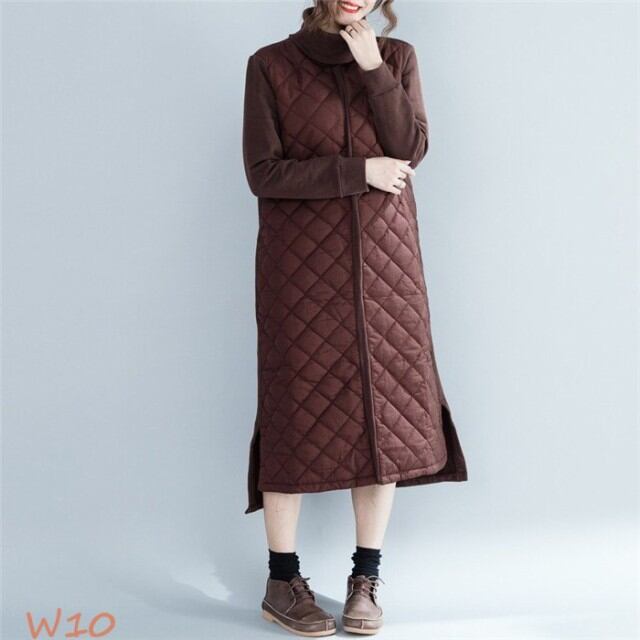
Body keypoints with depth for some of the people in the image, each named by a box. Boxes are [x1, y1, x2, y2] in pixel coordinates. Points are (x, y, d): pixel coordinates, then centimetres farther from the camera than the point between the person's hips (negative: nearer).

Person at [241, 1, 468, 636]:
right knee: (298, 412, 0)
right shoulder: (271, 65, 0)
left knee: (385, 410, 2)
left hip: (383, 262, 3)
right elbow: (263, 172, -7)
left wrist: (373, 68, -11)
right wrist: (358, 172, -11)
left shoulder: (398, 58, 8)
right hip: (302, 265, -3)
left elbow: (410, 149, -5)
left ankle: (366, 578, 15)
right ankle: (282, 582, 12)